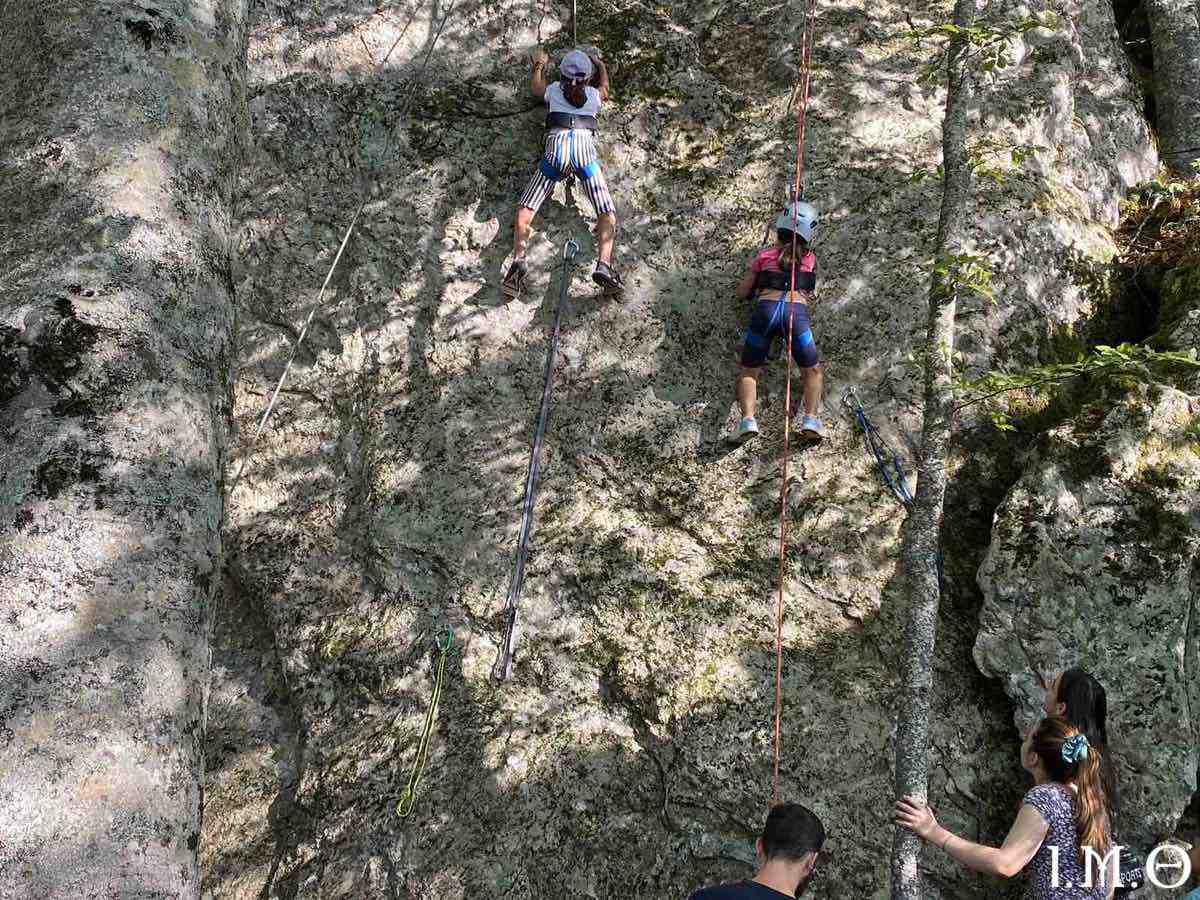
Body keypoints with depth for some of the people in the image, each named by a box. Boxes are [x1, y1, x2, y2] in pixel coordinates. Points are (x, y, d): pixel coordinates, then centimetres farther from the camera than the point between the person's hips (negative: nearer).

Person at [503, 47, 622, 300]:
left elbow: (536, 88, 45)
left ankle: (518, 259, -24)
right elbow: (604, 85, 47)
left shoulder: (554, 90, 21)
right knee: (607, 215, -1)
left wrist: (539, 65, 62)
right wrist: (600, 64, 64)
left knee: (524, 212, 1)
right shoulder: (594, 95, 21)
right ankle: (604, 265, -27)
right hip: (585, 148, 0)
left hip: (556, 149, 0)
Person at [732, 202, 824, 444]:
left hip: (766, 309, 0)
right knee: (812, 371, 17)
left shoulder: (764, 255, 20)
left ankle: (748, 418, -15)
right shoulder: (810, 258, 23)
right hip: (797, 311, 0)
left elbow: (742, 292, 24)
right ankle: (810, 417, -8)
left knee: (748, 372, 11)